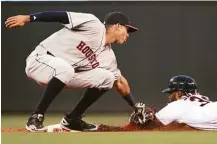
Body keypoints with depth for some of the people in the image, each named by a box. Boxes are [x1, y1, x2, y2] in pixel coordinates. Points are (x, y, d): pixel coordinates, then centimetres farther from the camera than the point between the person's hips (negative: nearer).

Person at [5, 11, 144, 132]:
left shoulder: (108, 56, 7)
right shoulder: (93, 25, -14)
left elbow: (120, 82, 16)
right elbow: (62, 15, -18)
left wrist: (137, 110, 14)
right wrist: (27, 18, -26)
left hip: (65, 75, 8)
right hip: (40, 60, -8)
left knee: (106, 78, 0)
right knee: (65, 68, -40)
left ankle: (72, 119, 7)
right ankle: (37, 116, -24)